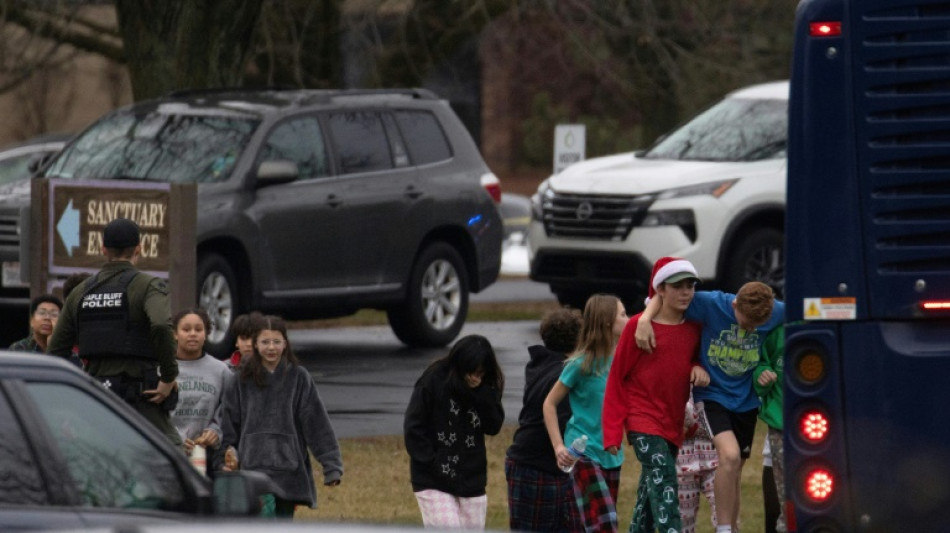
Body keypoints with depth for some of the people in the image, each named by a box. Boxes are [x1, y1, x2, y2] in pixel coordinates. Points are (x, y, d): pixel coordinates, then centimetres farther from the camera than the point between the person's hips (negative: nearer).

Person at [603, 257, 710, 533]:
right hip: (643, 420, -6)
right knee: (664, 482, -20)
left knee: (650, 495, 14)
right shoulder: (639, 327, -8)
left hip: (672, 424, 6)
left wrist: (699, 368, -2)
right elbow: (616, 379, -5)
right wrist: (612, 431, -9)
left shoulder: (694, 327, 7)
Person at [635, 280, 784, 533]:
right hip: (712, 394, -3)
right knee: (730, 455, -24)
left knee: (734, 472, 11)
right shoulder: (711, 304, -21)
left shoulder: (778, 312, -14)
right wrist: (645, 318, -28)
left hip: (746, 399, 3)